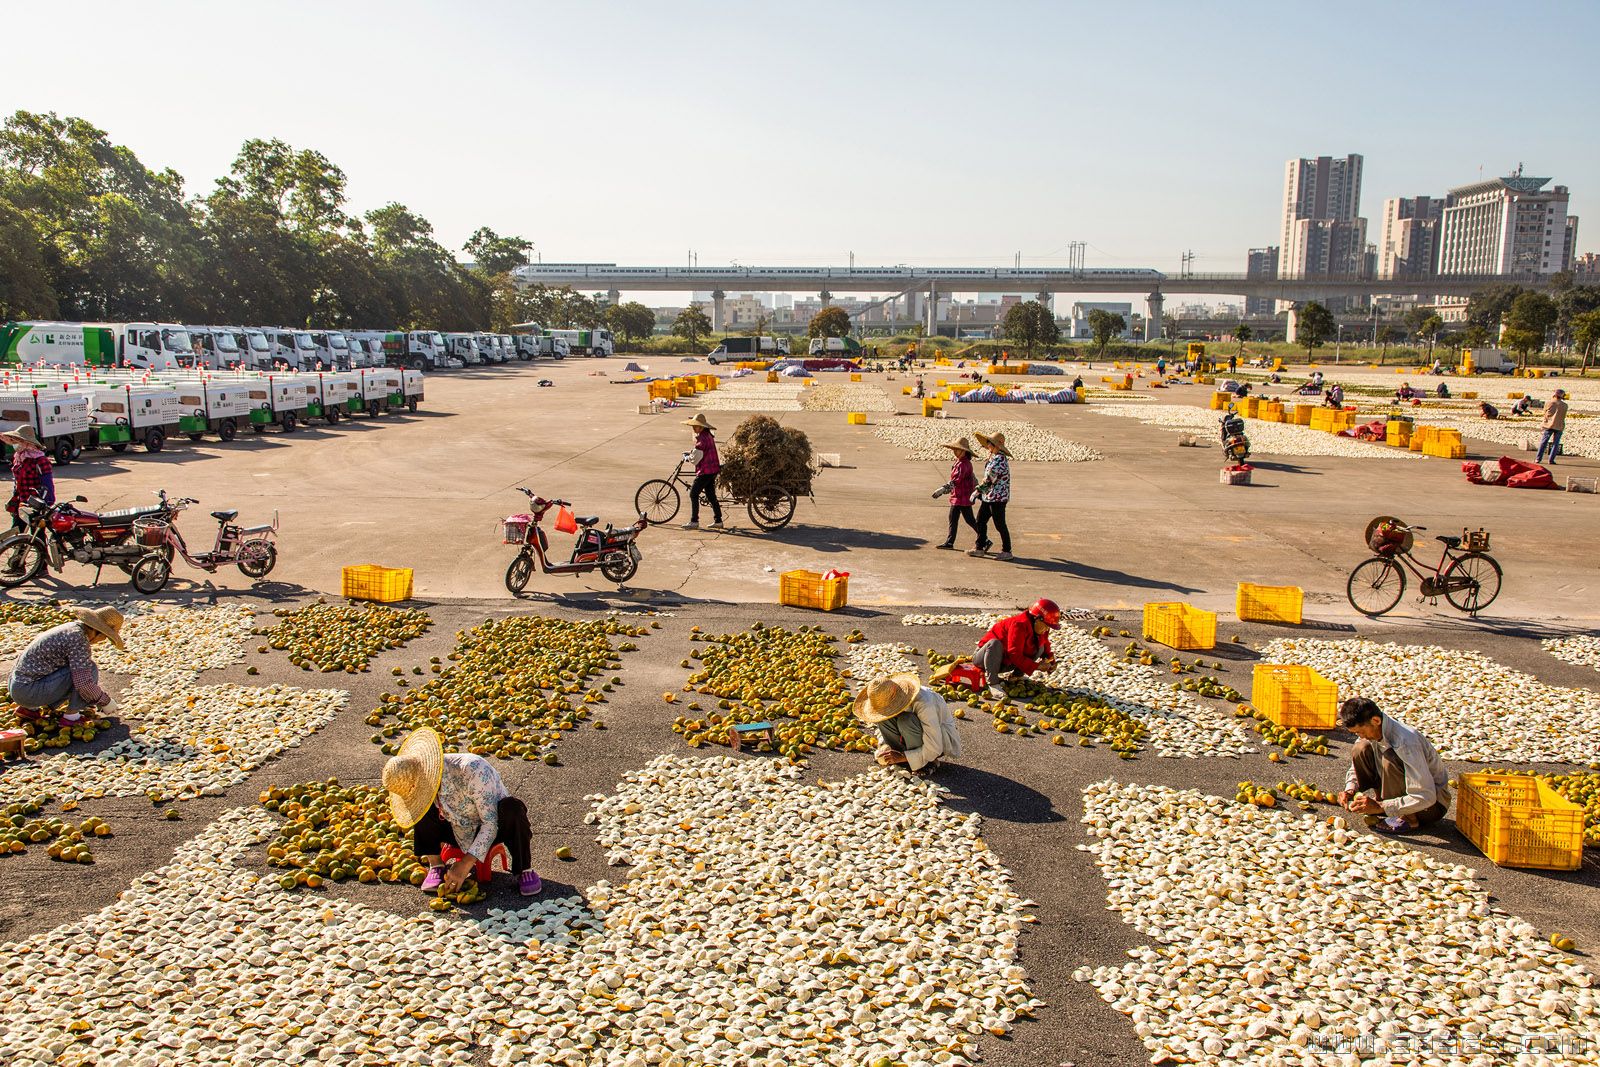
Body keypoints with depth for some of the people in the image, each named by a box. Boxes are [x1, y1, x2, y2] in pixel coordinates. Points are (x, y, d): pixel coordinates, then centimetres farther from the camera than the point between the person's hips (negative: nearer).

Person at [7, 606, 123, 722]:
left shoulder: (73, 627, 10)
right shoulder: (79, 639, -19)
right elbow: (84, 683, -23)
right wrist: (105, 701, -7)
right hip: (28, 691, -10)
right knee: (90, 669, -12)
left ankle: (30, 708, 17)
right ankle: (71, 715, -4)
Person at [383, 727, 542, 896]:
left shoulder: (471, 771, -34)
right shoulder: (422, 777, -16)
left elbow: (492, 822, -29)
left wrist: (466, 863, -31)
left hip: (493, 830, -5)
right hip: (458, 831, 5)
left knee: (511, 808, -37)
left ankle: (525, 871, -19)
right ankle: (436, 867, -4)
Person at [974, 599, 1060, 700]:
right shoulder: (1019, 625, -29)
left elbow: (1045, 646, 13)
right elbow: (1014, 654, -32)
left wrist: (1050, 661, -8)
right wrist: (1036, 666, -31)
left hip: (1004, 663, 7)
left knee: (1040, 648, -3)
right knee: (995, 643, -42)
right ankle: (993, 684, -41)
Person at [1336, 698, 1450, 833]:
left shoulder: (1405, 741, -32)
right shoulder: (1370, 730, -8)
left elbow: (1425, 798, -35)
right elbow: (1355, 768, 9)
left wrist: (1380, 807, -36)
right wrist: (1350, 790, -13)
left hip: (1434, 803, -7)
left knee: (1390, 759, -32)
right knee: (1360, 749, -9)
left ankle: (1407, 818, -17)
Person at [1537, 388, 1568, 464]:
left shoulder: (1549, 403, -1)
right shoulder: (1564, 405, -2)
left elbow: (1545, 413, 8)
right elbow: (1563, 416, 6)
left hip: (1549, 425, 0)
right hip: (1559, 426, 0)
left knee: (1543, 442, 6)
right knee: (1555, 443, 5)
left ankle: (1538, 459, 2)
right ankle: (1551, 460, 1)